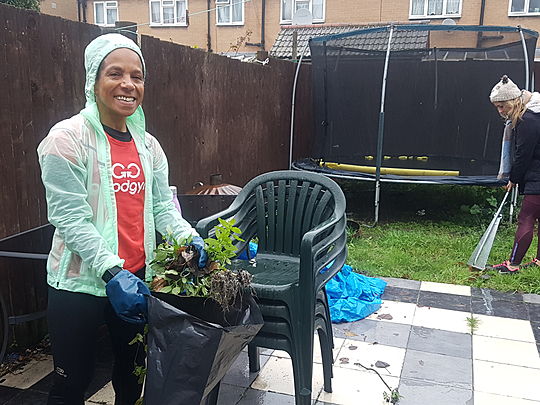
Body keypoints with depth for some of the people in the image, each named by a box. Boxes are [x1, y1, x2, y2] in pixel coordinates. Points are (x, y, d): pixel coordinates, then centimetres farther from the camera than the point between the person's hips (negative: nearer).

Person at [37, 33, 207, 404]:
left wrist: (189, 238, -13)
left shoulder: (148, 144, 7)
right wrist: (112, 272, -24)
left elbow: (162, 205, 6)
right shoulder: (68, 139, -11)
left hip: (138, 279, 6)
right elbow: (71, 218, -17)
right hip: (81, 284, -5)